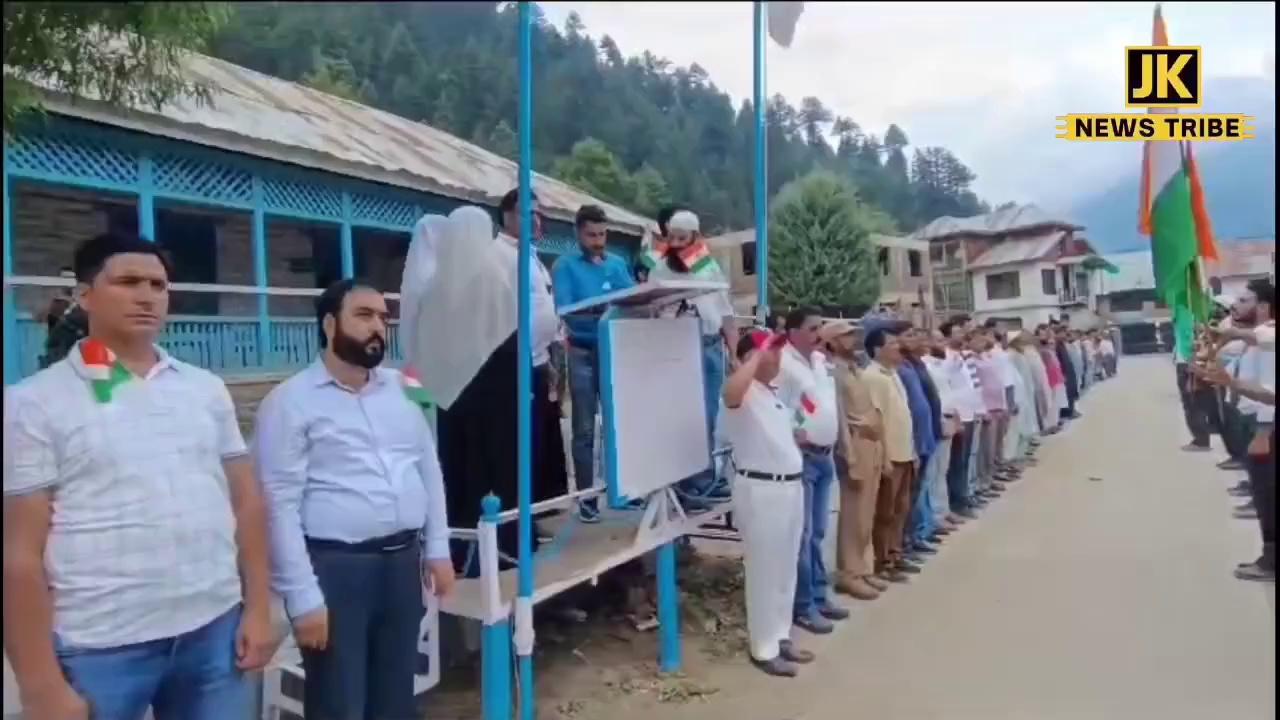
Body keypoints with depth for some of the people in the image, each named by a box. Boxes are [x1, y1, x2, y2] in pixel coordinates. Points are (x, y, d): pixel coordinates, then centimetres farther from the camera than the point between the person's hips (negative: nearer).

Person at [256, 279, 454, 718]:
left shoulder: (402, 389, 10)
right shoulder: (291, 401, -7)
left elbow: (429, 469, 15)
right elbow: (281, 504, -11)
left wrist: (438, 548, 10)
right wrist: (303, 597, -14)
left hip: (403, 562, 5)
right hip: (335, 567, -5)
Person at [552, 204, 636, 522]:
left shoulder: (618, 264, 11)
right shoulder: (565, 266, -2)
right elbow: (565, 311, -15)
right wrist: (600, 313, -32)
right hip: (583, 353, -4)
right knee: (585, 430, 2)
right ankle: (586, 498, 8)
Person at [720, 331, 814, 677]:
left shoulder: (774, 393, 15)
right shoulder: (744, 393, -15)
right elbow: (730, 391, -41)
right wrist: (758, 355, -31)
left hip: (790, 486, 9)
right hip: (761, 490, -9)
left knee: (786, 570, 18)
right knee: (765, 572, 2)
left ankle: (781, 637, 32)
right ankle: (764, 649, 15)